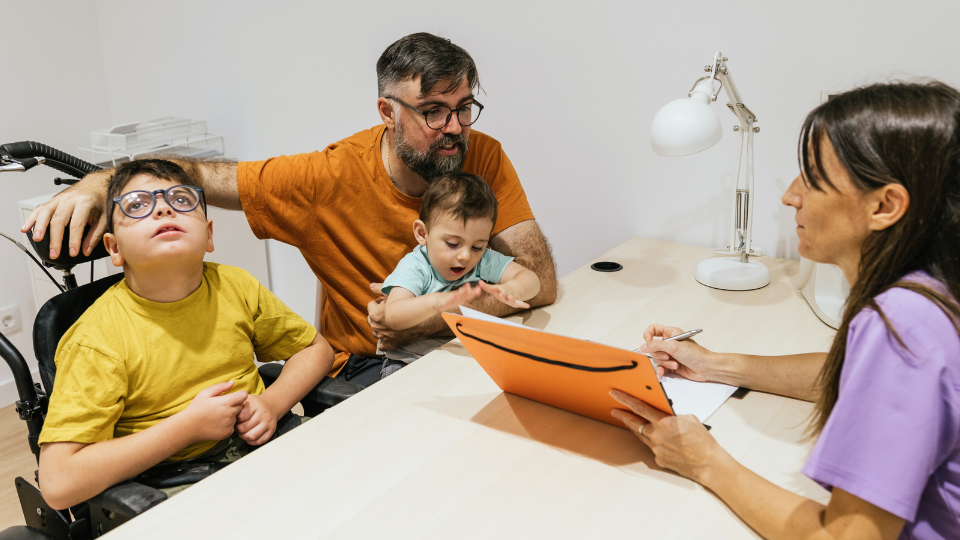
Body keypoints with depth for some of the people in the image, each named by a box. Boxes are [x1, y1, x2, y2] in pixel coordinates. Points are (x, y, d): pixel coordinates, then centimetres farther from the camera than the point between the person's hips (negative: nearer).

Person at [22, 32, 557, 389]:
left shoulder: (483, 158, -10)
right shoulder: (333, 176, -15)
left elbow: (542, 279, -16)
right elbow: (197, 174, -10)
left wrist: (428, 318, -26)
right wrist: (100, 183, -28)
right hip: (366, 366, -3)